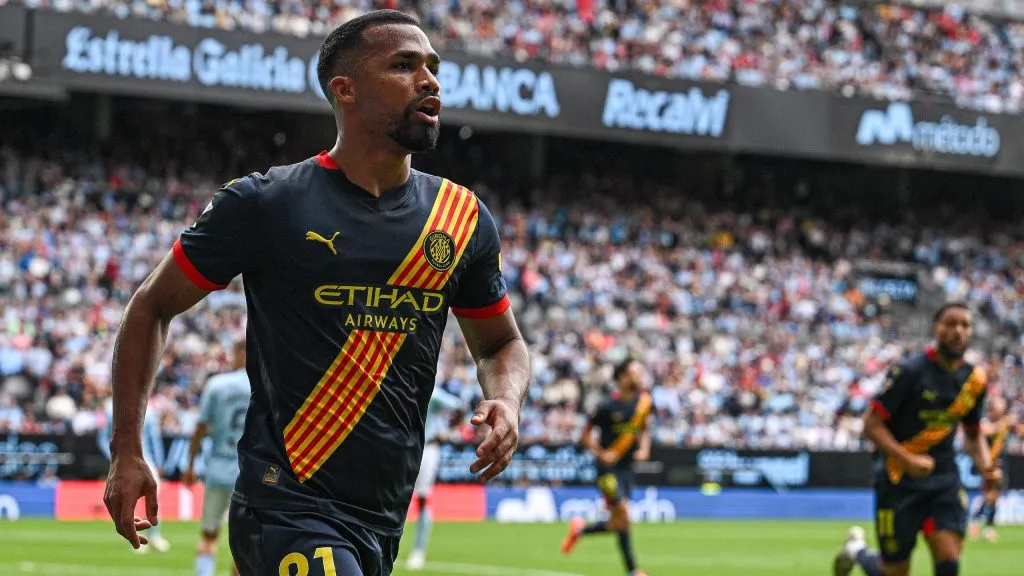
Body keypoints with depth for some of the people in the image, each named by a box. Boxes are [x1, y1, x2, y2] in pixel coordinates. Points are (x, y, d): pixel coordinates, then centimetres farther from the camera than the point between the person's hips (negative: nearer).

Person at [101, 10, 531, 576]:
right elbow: (153, 307, 6)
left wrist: (505, 401, 0)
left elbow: (501, 344, 23)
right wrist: (126, 451, 1)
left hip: (383, 522, 5)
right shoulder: (266, 203, -4)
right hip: (287, 506, -5)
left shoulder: (463, 219, 9)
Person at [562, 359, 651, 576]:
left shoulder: (644, 400, 2)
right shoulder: (609, 406, -16)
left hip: (627, 468, 7)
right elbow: (585, 436, -7)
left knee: (618, 523, 9)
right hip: (609, 468, -7)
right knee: (623, 516, -16)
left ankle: (580, 530, 34)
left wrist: (644, 448, 3)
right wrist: (602, 454, -17)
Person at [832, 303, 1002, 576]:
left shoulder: (974, 379, 5)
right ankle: (856, 550, 39)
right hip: (899, 481, -4)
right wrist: (908, 460, -26)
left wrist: (986, 466, -1)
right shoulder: (909, 372, -13)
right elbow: (872, 424, -14)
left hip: (944, 481, 4)